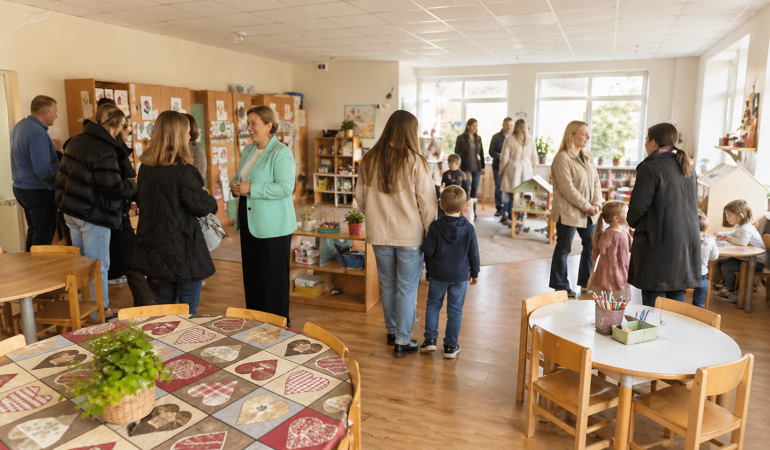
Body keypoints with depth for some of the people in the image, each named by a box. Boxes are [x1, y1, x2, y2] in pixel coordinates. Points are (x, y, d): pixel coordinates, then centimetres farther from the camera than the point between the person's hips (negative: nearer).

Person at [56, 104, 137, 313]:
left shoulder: (76, 140, 8)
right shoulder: (104, 150, -21)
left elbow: (63, 176, 17)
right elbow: (113, 188, -23)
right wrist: (132, 185, -3)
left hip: (70, 211, 9)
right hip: (93, 215, -9)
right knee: (98, 266, 1)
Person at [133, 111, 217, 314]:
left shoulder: (145, 167, 3)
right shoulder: (183, 170, -20)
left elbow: (141, 200, 15)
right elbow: (201, 206, -17)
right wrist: (212, 202, 4)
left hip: (156, 242, 8)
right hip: (183, 246, -8)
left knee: (166, 297, 21)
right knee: (188, 305, 4)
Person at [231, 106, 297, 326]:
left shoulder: (281, 153, -12)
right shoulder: (247, 150, 14)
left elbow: (286, 187, -22)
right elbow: (238, 177, 24)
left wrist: (251, 189, -23)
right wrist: (235, 186, 0)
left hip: (273, 225, -8)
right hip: (249, 223, 8)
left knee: (274, 276, 0)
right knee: (251, 273, 15)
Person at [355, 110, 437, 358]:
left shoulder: (369, 160, -1)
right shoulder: (416, 163, -14)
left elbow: (360, 197, 9)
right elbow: (427, 203, -11)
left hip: (379, 235, 4)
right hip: (410, 235, -4)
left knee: (387, 285, 18)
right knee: (407, 288, 7)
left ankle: (392, 331, 34)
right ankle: (402, 341, 15)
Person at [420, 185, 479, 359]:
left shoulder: (435, 226, -14)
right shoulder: (469, 229, -9)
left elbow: (428, 251, -12)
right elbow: (473, 254, -1)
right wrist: (474, 273, 12)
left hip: (438, 274, -1)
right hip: (460, 275, 1)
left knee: (433, 304, 18)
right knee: (455, 310, 10)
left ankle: (430, 338, 12)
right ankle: (451, 346, 16)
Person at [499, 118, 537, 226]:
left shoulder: (509, 139, -5)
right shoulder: (531, 141, 4)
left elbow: (504, 158, -4)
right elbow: (534, 159, 9)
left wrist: (501, 172, 6)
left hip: (512, 170, -2)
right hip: (526, 171, 2)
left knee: (510, 195, 4)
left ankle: (505, 216, 5)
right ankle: (520, 220, 9)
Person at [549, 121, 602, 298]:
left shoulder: (588, 156, 11)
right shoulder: (562, 158, -14)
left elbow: (596, 180, 12)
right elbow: (567, 189, -19)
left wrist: (596, 203, -2)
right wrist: (587, 206, -16)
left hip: (588, 212, 8)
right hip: (568, 212, -8)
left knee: (592, 245, 14)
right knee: (563, 249, 4)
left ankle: (586, 282, 30)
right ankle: (561, 286, 17)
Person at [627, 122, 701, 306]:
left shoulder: (651, 168, -13)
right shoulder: (687, 168, 12)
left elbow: (638, 206, -15)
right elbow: (693, 204, 19)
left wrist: (634, 223, 6)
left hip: (659, 242, -8)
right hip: (686, 241, 8)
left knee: (653, 302, 0)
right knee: (676, 300, 15)